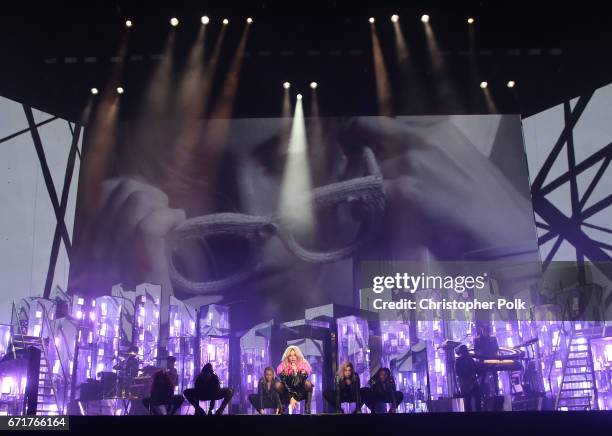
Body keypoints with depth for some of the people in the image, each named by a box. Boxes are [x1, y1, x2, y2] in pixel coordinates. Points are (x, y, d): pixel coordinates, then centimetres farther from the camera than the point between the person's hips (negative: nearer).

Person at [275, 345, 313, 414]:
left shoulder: (304, 366, -16)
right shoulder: (283, 367, -15)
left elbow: (299, 384, -22)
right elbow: (285, 384, -17)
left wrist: (295, 372, -37)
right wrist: (290, 398, -25)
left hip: (300, 394, -1)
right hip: (288, 394, 1)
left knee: (308, 384, -30)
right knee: (278, 385, -26)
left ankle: (307, 410, -24)